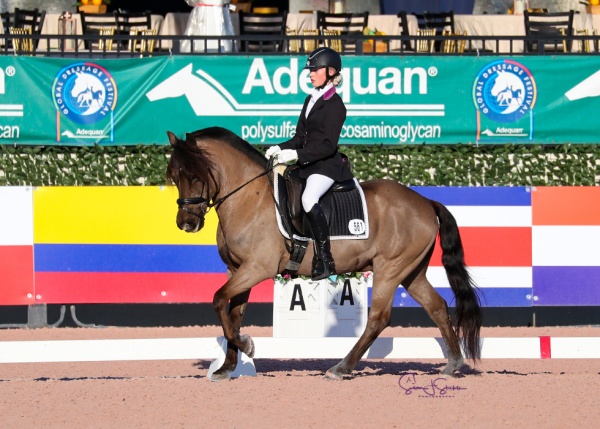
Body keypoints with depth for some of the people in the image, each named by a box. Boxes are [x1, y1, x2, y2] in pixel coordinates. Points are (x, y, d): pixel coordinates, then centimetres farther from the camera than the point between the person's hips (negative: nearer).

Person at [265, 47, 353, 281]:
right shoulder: (311, 100, 16)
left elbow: (327, 145, -17)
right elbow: (300, 137, 18)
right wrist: (281, 148, 0)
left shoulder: (334, 105, -10)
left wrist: (296, 154, -24)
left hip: (327, 165, -10)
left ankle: (325, 260, -31)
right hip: (307, 164, 10)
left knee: (308, 198, -33)